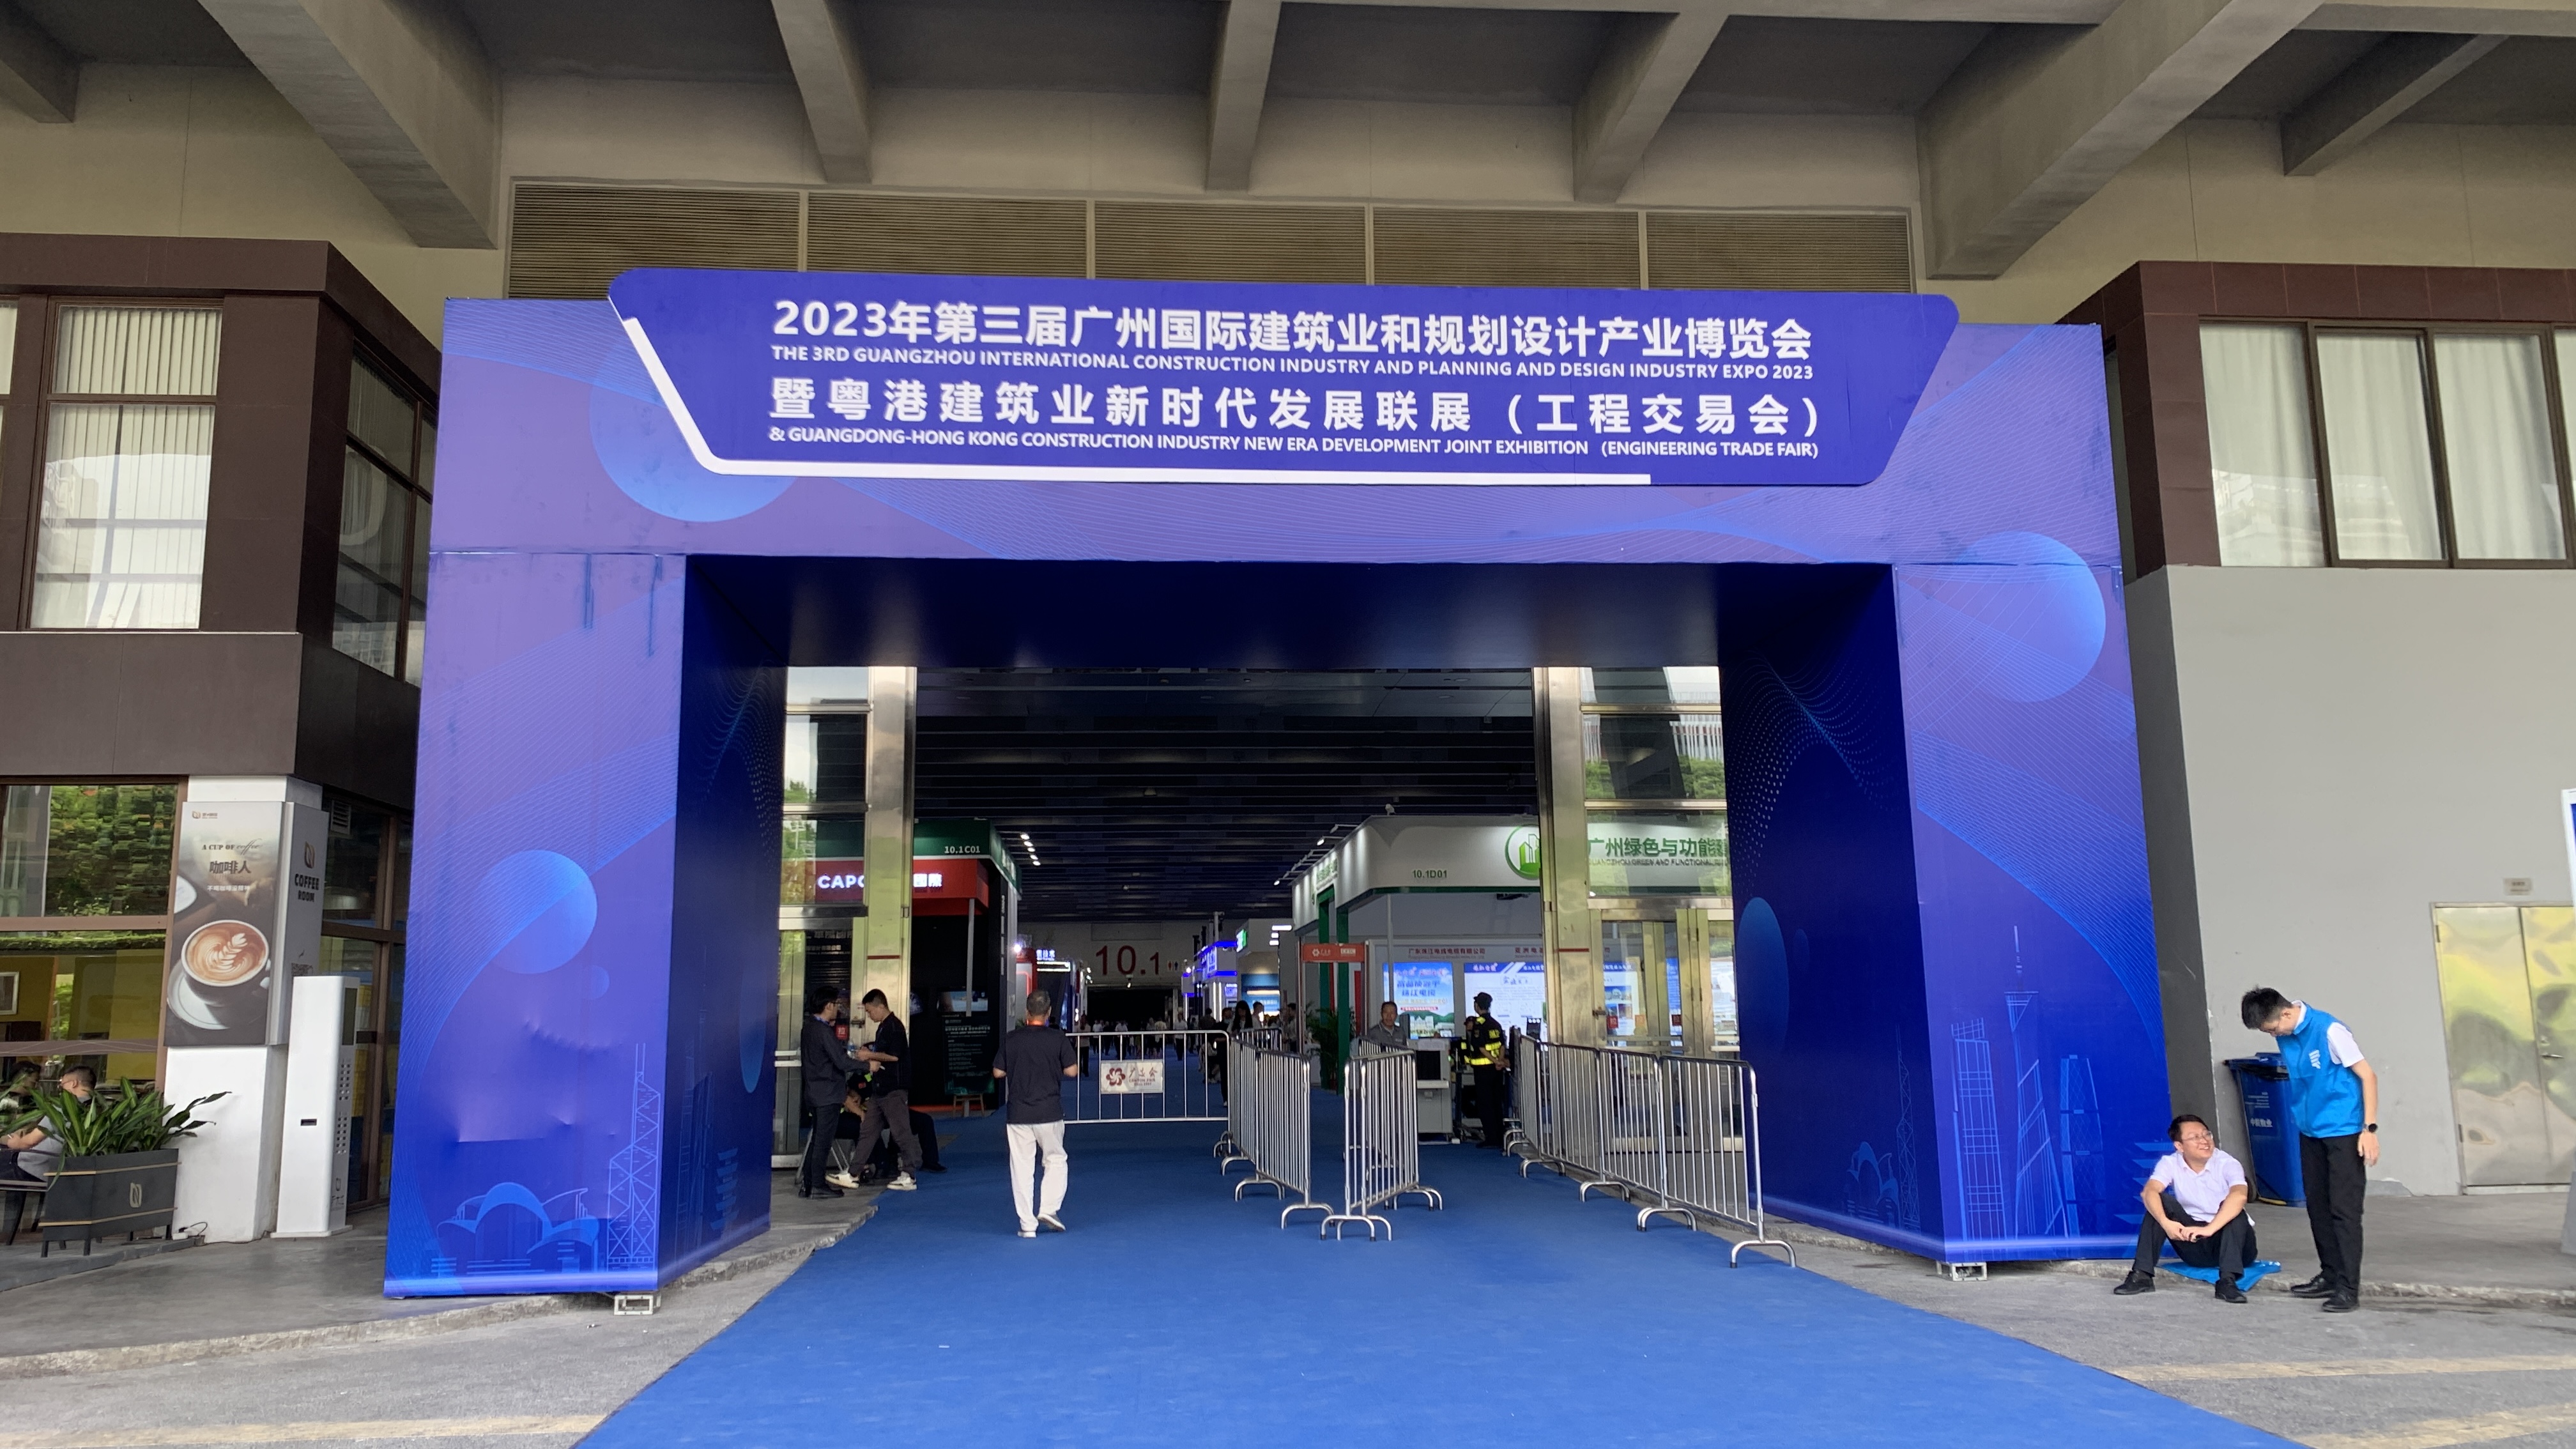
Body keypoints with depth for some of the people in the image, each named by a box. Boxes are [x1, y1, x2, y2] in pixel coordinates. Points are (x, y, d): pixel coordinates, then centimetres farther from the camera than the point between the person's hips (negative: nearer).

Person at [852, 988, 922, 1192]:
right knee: (867, 1129, 12)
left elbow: (894, 1055, -21)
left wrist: (870, 1056, -11)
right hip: (880, 1089, 11)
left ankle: (909, 1176, -3)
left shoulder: (894, 1026, -13)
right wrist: (868, 1052, 7)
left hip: (894, 1089, -11)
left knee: (901, 1131, -6)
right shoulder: (884, 1027, 17)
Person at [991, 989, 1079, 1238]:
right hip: (1050, 1113, -1)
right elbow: (1072, 1071, -4)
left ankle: (1027, 1224, 6)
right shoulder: (1058, 1039, -6)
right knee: (1056, 1160, 16)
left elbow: (998, 1073, 2)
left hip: (1017, 1113, 1)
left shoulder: (1011, 1039, -3)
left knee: (1022, 1167, 6)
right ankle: (1048, 1210, 3)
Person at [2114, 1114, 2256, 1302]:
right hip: (2194, 1245, 2)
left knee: (2233, 1208, -29)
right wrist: (2166, 1223, -43)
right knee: (2160, 1202, -19)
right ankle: (2142, 1275, -22)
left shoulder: (2228, 1164, -16)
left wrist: (2209, 1229, -48)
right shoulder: (2171, 1164, -8)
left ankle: (2227, 1281, -38)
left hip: (2232, 1243, -2)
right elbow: (2149, 1192, -25)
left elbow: (2239, 1196, -37)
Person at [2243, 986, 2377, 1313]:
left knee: (2344, 1210, -6)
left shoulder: (2330, 1031, -20)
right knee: (2318, 1208, 13)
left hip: (2343, 1131, -8)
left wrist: (2370, 1128, -19)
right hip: (2310, 1131, 8)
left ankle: (2349, 1288, -3)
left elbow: (2368, 1076, -16)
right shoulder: (2286, 1035, 2)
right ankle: (2331, 1276, 24)